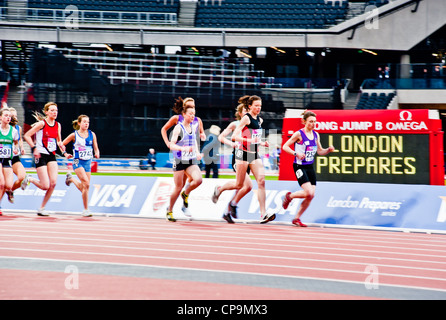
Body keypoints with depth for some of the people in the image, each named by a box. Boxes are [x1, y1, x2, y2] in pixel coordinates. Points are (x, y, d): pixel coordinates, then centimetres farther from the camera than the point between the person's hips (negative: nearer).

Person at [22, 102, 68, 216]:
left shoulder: (58, 125, 8)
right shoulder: (42, 123, -10)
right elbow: (26, 136, -9)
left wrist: (64, 152, 6)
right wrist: (34, 148, -19)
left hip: (51, 156, 6)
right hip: (40, 155, -6)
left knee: (53, 183, -10)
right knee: (45, 186, -10)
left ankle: (41, 208, 5)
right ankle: (29, 179, 21)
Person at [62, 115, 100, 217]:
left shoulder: (92, 135, 5)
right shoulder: (74, 135, -4)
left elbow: (96, 148, 10)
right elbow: (62, 144, 8)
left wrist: (97, 154, -12)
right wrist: (66, 154, -5)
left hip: (88, 162, 5)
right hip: (78, 162, -5)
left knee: (84, 187, 8)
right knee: (86, 184, -22)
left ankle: (71, 178, 39)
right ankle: (86, 210, -10)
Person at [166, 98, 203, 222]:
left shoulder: (193, 126, 8)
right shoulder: (178, 128, -10)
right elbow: (171, 145, -15)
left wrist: (197, 152, 10)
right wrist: (183, 148, -31)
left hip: (191, 161, 5)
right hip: (179, 160, -5)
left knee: (198, 180, -19)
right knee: (178, 187, -1)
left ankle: (186, 194, 12)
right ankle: (169, 210, 18)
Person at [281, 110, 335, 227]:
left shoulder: (316, 134, 10)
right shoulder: (299, 134, -9)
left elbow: (320, 151, 19)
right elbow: (285, 146, -7)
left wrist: (329, 150, -2)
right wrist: (296, 153, -22)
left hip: (310, 167, 7)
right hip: (299, 166, -7)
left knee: (311, 195, -1)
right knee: (309, 193, -18)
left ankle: (297, 218, 13)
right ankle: (289, 196, 10)